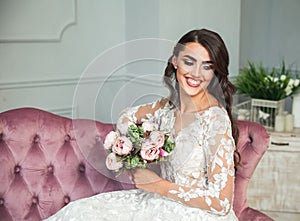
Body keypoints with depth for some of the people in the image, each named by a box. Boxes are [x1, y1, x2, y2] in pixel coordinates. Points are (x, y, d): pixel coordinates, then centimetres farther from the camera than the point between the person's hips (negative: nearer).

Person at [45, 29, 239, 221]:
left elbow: (221, 204, -22)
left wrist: (157, 184, -17)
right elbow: (127, 117, 19)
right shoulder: (169, 106, -2)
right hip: (165, 202, 6)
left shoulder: (215, 120, -22)